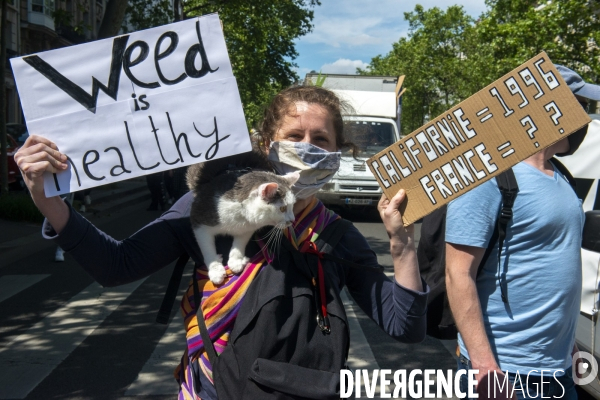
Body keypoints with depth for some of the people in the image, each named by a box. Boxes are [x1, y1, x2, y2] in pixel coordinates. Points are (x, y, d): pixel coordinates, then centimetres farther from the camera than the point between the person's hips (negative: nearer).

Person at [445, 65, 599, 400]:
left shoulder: (561, 177, 10)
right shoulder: (491, 177, -16)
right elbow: (459, 276, -20)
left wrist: (567, 341, 18)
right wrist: (483, 364, -24)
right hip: (505, 372, -8)